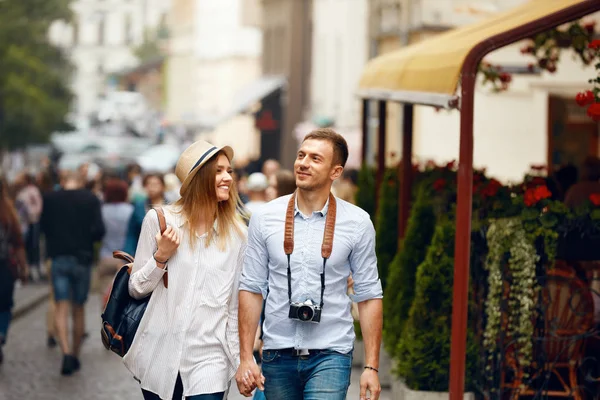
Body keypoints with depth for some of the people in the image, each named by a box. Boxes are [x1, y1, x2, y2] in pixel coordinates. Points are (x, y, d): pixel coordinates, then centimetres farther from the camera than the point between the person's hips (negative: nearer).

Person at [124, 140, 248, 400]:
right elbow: (136, 289, 6)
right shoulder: (159, 220, 0)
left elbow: (236, 305, 8)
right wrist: (161, 256, -10)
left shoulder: (236, 233, 3)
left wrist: (239, 358, 7)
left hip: (209, 359, 0)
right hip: (160, 355, 0)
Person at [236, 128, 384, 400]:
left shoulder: (357, 222, -2)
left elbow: (369, 295, 0)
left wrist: (372, 366, -3)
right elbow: (251, 288, 3)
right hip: (278, 354, 2)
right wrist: (245, 358, -2)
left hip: (330, 355, -2)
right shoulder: (264, 219, 1)